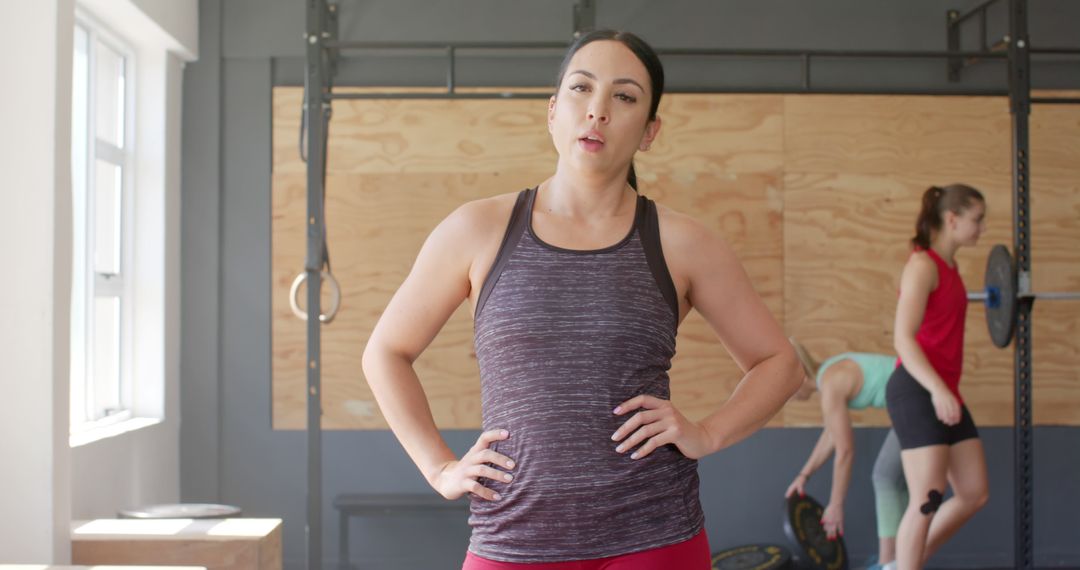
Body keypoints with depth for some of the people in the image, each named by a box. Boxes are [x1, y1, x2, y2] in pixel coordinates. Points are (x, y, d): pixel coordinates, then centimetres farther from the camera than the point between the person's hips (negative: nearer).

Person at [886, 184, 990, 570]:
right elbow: (903, 339, -20)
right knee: (926, 503, -9)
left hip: (944, 393, 9)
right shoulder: (923, 264, -12)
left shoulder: (949, 268, 15)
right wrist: (937, 389, -31)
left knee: (975, 495, 10)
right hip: (916, 392, -9)